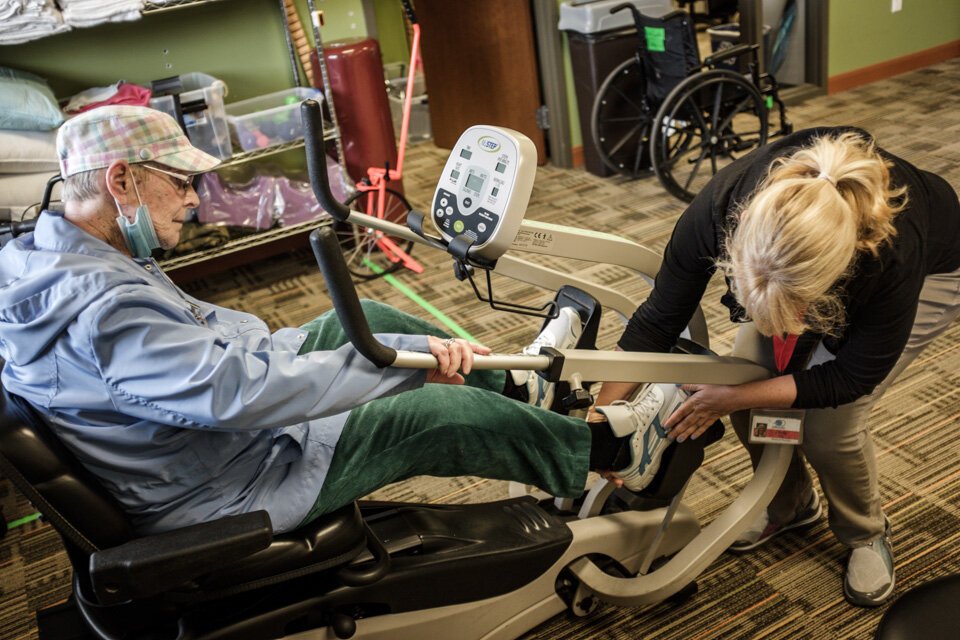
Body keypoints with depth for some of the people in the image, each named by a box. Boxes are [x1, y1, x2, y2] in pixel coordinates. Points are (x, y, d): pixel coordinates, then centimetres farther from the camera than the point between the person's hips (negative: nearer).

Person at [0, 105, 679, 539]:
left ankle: (511, 386, 26)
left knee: (361, 317, 9)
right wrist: (411, 355, -35)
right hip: (225, 492, -10)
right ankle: (609, 449, 10)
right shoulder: (104, 308, -34)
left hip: (219, 422, 10)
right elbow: (243, 392, -40)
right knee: (431, 410, -11)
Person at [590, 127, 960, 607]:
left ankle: (866, 535, 15)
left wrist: (733, 398, -31)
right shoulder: (722, 205, -37)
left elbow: (853, 376, -26)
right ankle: (790, 505, 19)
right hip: (800, 260, 4)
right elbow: (658, 318, -23)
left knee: (829, 423, -17)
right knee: (745, 376, -11)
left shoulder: (892, 254, -43)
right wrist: (600, 415, -27)